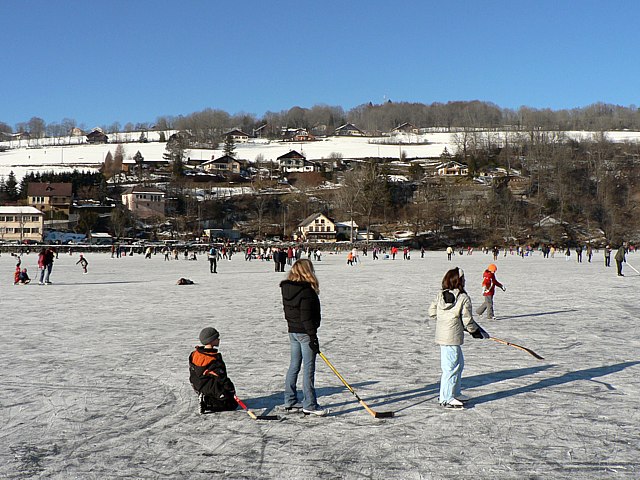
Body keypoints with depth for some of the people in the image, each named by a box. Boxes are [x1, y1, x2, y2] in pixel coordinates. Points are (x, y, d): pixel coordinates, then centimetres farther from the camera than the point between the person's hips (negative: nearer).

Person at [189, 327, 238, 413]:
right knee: (233, 404, 1)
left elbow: (193, 375, 9)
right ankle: (207, 405, -11)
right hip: (211, 389, -9)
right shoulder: (214, 359, -24)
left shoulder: (195, 354, -1)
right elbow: (222, 378, -19)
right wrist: (232, 390, -8)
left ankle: (206, 399, 4)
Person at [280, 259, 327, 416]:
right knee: (309, 368, -3)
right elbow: (306, 317, -21)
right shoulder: (306, 291, -19)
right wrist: (313, 336, -18)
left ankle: (290, 401, 21)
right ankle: (309, 405, 0)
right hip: (305, 333, -9)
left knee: (294, 365, 15)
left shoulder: (286, 289, 7)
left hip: (292, 331, 9)